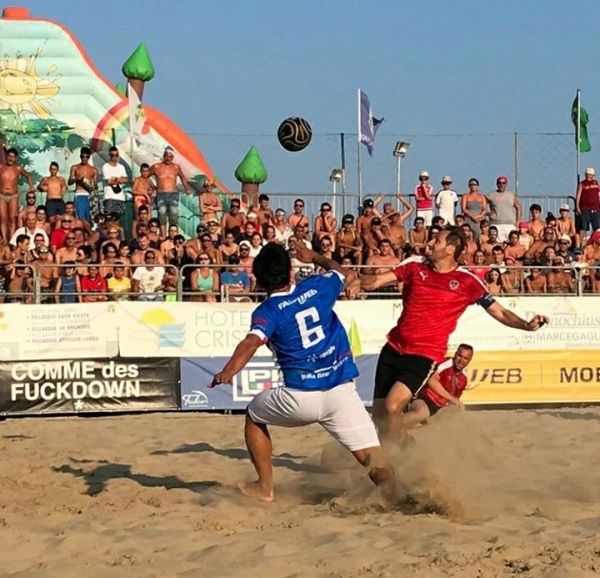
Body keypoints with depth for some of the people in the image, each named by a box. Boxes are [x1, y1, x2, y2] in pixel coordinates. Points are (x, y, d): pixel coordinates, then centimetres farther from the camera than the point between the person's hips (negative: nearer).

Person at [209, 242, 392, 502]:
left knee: (254, 415, 28)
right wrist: (315, 257, 48)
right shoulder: (317, 287, 9)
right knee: (374, 462, -3)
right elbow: (345, 273, 32)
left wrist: (228, 372, -37)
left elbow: (252, 342, -22)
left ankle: (265, 487, 31)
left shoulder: (267, 311, -1)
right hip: (342, 393, 2)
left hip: (300, 398, -2)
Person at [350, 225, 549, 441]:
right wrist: (360, 282, -22)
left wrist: (527, 325, -17)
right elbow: (376, 281, 0)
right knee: (378, 414, 7)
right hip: (393, 347, 5)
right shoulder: (415, 265, 4)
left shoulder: (467, 281, -5)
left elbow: (499, 312, 0)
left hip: (425, 355, -5)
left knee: (392, 406, -23)